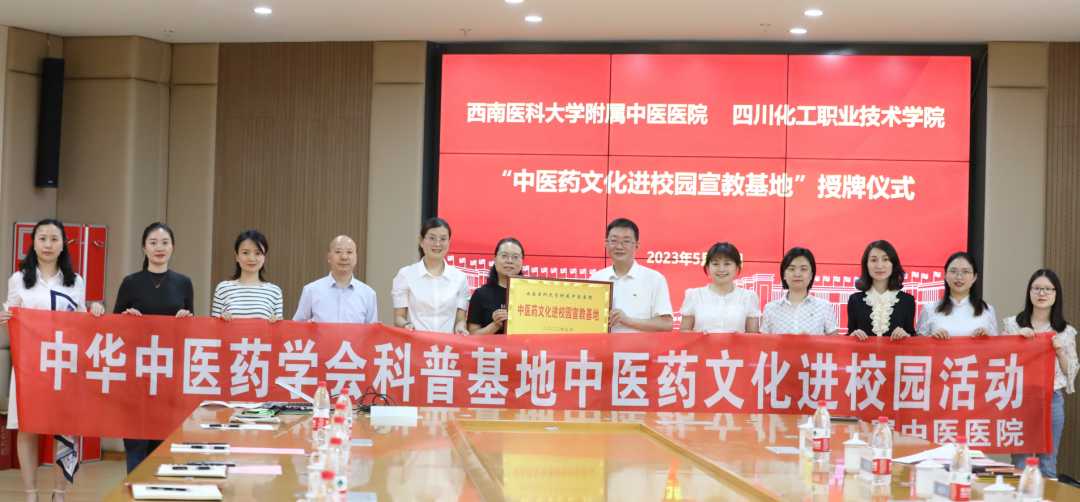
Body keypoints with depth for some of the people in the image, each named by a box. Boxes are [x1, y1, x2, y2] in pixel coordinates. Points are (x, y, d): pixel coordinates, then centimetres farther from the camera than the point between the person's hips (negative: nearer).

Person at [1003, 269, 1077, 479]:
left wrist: (1061, 352, -8)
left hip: (1052, 400, 1)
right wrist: (1017, 338, -9)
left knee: (1047, 464, 6)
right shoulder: (1013, 324, 3)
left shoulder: (1066, 332, 6)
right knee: (1019, 463, 1)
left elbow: (1071, 372, 10)